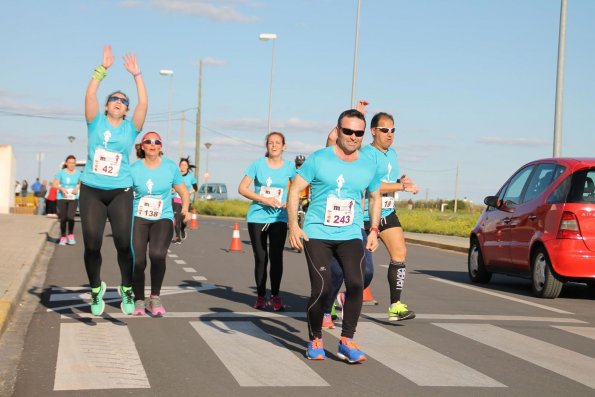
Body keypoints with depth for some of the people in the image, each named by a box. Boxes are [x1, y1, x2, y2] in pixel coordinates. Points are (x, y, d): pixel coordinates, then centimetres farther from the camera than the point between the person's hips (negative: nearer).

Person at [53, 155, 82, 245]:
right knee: (63, 219, 3)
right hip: (62, 198, 0)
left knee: (70, 217, -17)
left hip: (73, 198, 0)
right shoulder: (61, 173, -3)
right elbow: (54, 184, 1)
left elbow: (81, 183, 13)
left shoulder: (78, 173, 0)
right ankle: (63, 237, 20)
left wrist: (77, 188, -8)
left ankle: (71, 235, 4)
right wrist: (62, 188, -17)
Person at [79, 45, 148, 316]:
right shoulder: (96, 122, 7)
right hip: (91, 191, 0)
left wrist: (136, 74, -5)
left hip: (120, 193, 0)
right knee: (92, 244, -3)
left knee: (123, 243, -8)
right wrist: (103, 68, -9)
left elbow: (144, 103, -4)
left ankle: (127, 289, 12)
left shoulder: (130, 127, 8)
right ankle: (96, 290, 18)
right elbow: (90, 95, -6)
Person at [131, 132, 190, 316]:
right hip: (138, 218, 0)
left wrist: (185, 208, -4)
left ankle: (155, 297, -6)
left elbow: (183, 191, 12)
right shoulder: (134, 169, 0)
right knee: (137, 260, -13)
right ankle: (139, 300, 10)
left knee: (157, 254, -26)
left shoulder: (170, 167, 3)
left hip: (163, 218, 0)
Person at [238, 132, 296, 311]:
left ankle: (275, 296, 5)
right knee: (260, 258, 4)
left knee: (276, 257, -8)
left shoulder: (289, 167, 1)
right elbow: (242, 188, -5)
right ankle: (261, 296, 15)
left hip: (279, 218, 0)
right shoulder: (258, 164, -2)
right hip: (257, 217, 0)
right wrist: (265, 199, -16)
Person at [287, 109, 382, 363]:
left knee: (356, 284, -16)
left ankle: (347, 342, -2)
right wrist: (293, 225, -12)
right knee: (322, 289, -8)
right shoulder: (319, 159, -4)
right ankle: (315, 341, 14)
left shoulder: (369, 165, 6)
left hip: (350, 235, 3)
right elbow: (295, 190, -3)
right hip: (317, 234, -3)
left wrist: (374, 230, 12)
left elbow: (375, 197, 21)